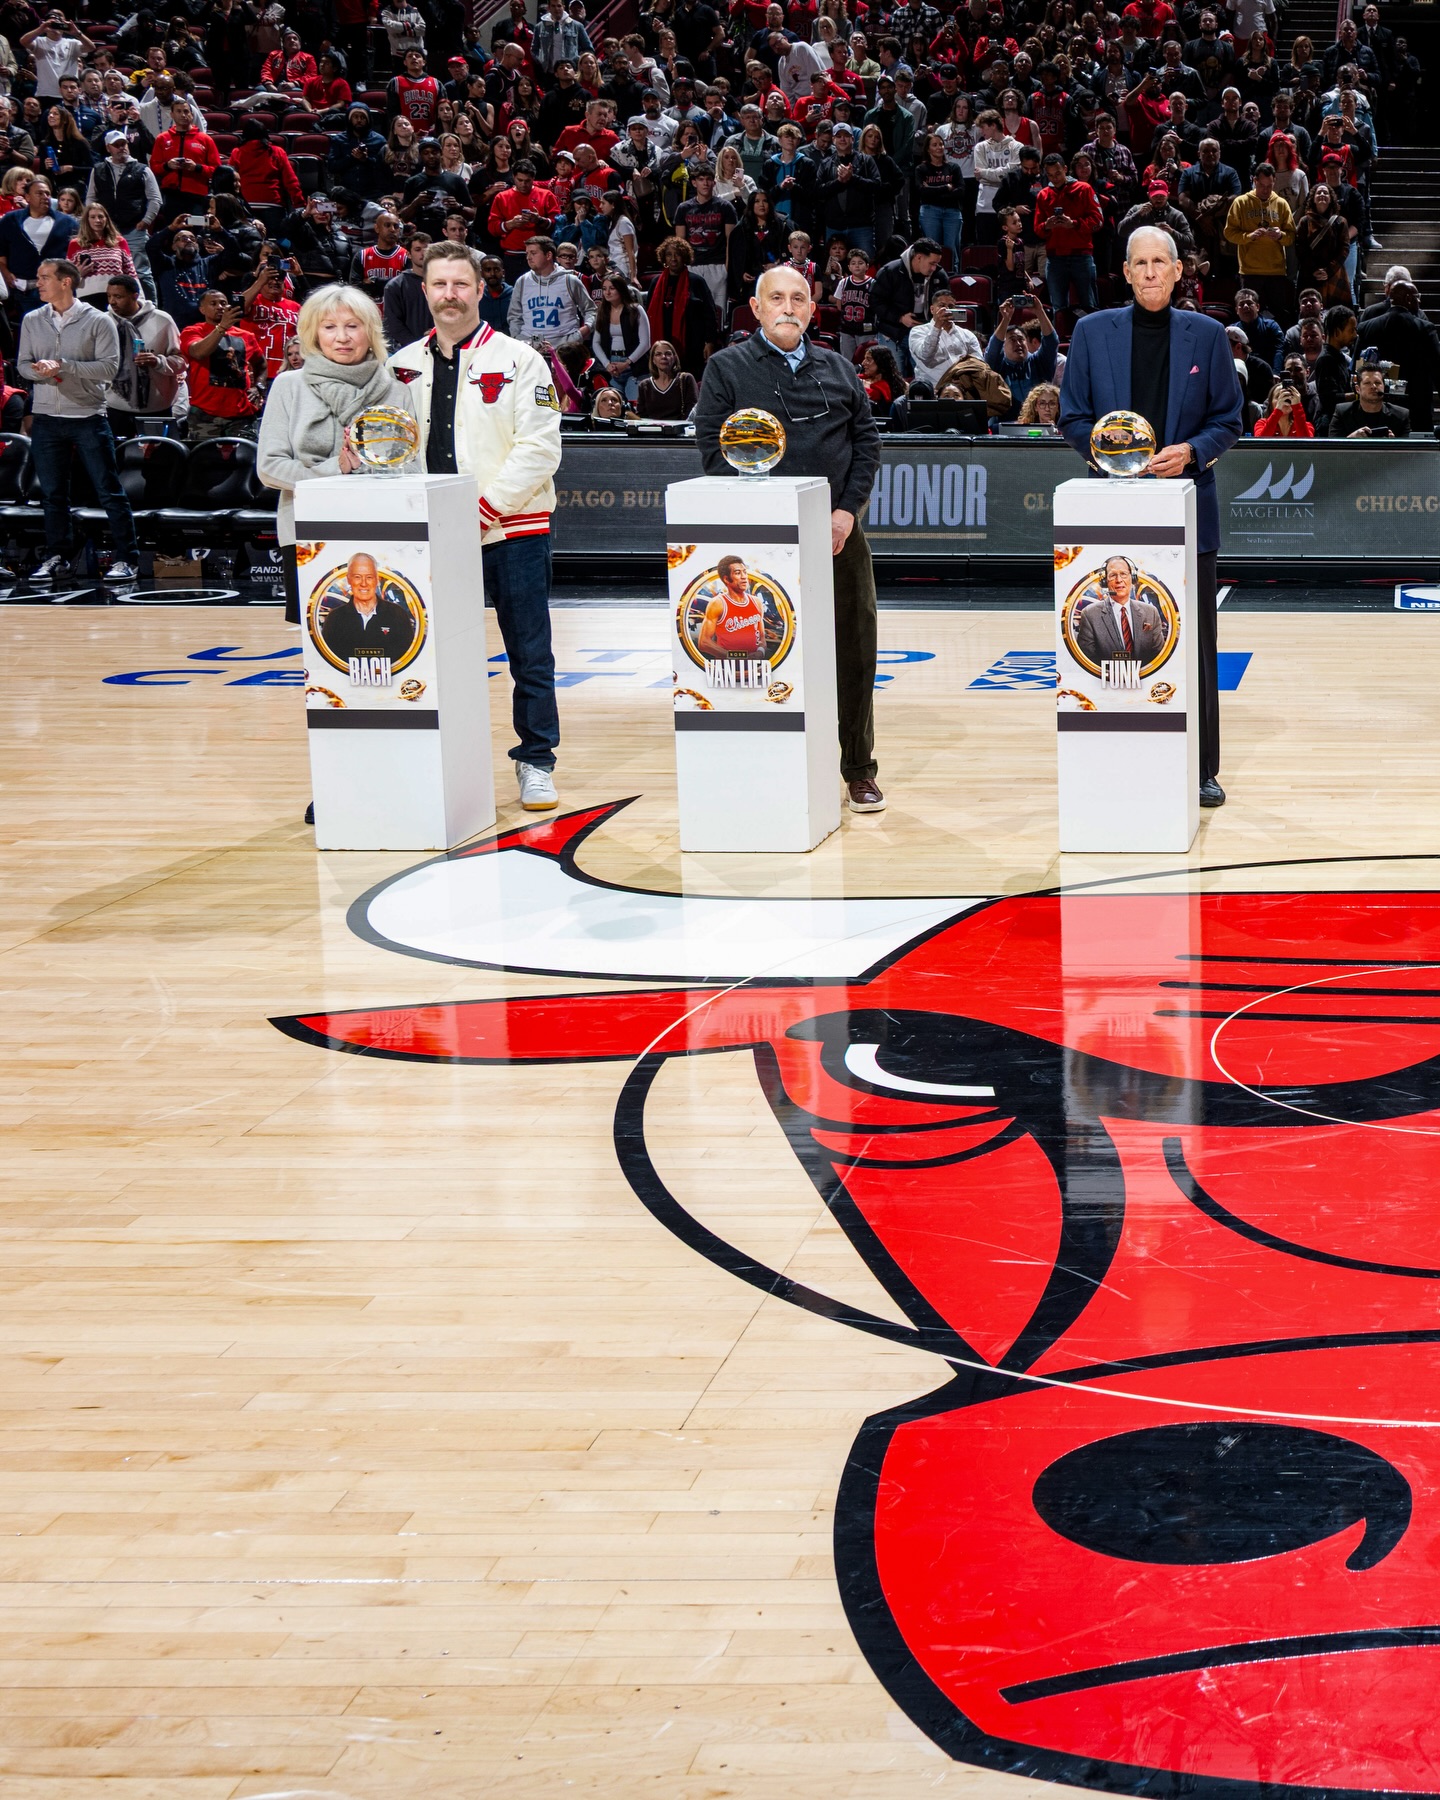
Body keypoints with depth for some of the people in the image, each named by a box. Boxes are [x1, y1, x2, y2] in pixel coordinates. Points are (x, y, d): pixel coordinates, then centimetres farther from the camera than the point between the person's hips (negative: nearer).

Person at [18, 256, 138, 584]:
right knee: (52, 493, 8)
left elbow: (109, 368, -11)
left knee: (110, 491, -3)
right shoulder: (32, 321, 8)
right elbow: (23, 364, 7)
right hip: (46, 418, 4)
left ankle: (126, 559, 1)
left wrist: (62, 365, -18)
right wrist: (41, 370, -16)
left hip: (88, 418, -4)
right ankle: (56, 557, 18)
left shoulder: (98, 321, -4)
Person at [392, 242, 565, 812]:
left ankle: (536, 762, 12)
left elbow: (539, 448, -9)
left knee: (529, 653, 2)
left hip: (513, 531, -3)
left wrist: (486, 508, -15)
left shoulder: (518, 360, -2)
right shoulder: (404, 367, 10)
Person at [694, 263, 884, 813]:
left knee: (853, 650, 4)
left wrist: (847, 510, -3)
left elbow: (866, 440, 11)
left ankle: (858, 770, 14)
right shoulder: (727, 369, 4)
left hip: (838, 534, 3)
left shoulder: (837, 369, 14)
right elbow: (714, 448, -4)